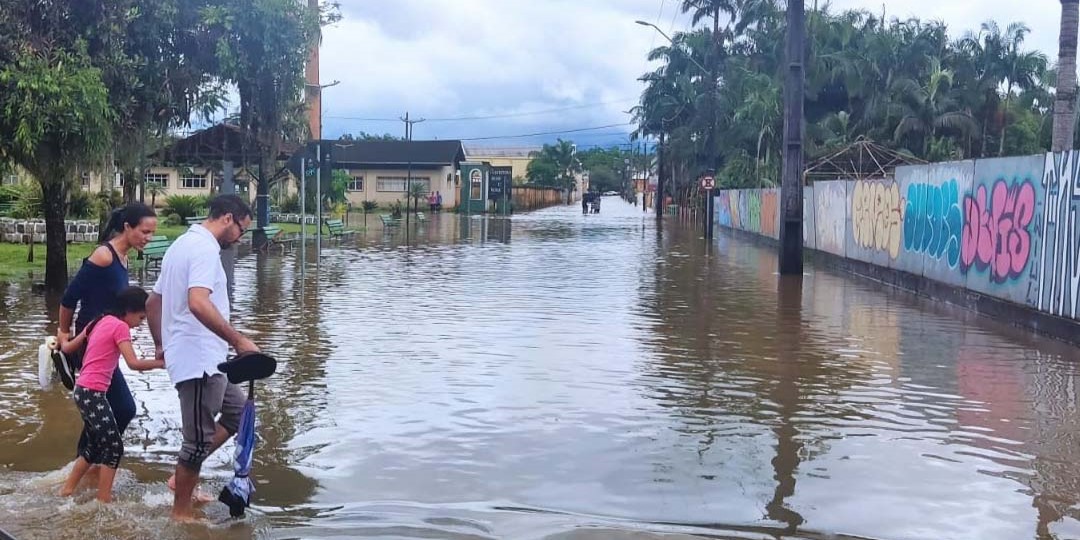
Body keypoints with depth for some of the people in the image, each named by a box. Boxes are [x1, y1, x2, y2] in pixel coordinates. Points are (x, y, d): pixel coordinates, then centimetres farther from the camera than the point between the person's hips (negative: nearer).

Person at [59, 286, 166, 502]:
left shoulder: (101, 321, 14)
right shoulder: (120, 326, -11)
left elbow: (70, 347, 22)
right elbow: (133, 363, -22)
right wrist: (161, 363, -13)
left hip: (83, 391, 9)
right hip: (93, 393, -9)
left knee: (95, 444, 20)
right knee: (114, 446, -3)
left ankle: (68, 488, 29)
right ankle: (104, 500, 0)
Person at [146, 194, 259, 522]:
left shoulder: (182, 245, 17)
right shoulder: (204, 248, -16)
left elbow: (152, 302, 23)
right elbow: (198, 303, -32)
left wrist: (160, 344, 31)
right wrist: (238, 340, -29)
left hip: (202, 358, 10)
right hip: (200, 359, -10)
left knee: (238, 411, 19)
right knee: (199, 440, 0)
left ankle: (184, 476, 19)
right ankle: (181, 513, 11)